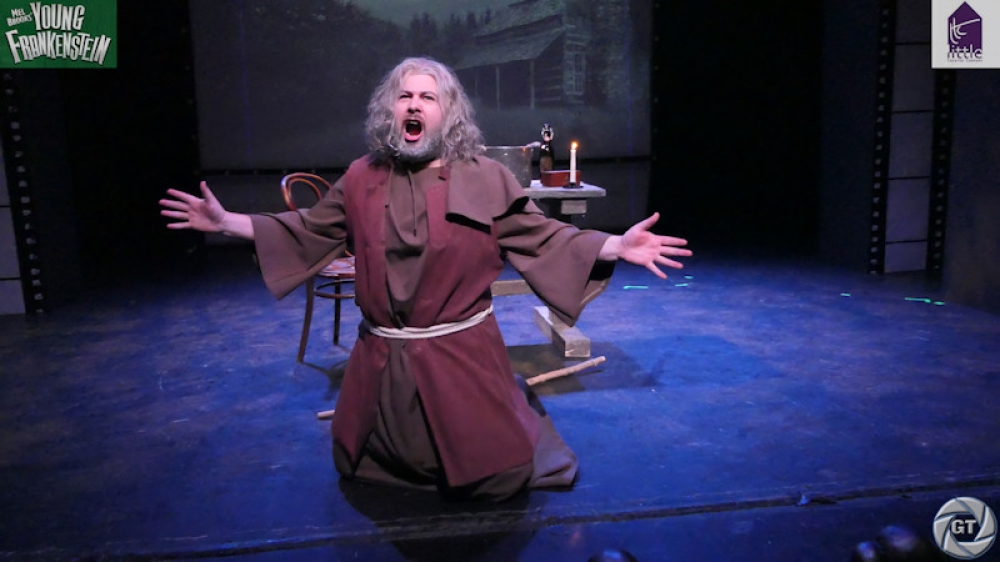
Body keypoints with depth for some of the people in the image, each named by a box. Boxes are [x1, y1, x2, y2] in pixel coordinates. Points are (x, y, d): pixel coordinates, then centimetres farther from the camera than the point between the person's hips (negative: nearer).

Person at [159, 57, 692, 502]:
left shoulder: (485, 179, -8)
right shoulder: (361, 179, 1)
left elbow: (540, 238, -8)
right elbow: (307, 231, 9)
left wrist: (617, 245, -20)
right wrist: (226, 220, 4)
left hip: (461, 354, -3)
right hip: (382, 359, 4)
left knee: (492, 472, 6)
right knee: (362, 467, 19)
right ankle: (405, 455, 51)